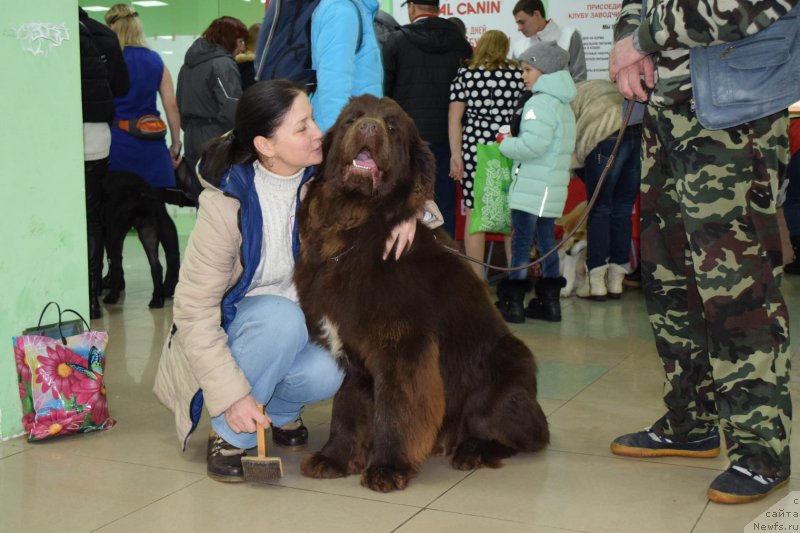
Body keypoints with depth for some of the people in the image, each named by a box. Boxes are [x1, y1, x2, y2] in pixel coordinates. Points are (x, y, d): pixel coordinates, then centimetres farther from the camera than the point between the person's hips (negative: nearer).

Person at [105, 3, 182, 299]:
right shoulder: (155, 61, 7)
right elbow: (171, 105, 6)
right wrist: (175, 144, 12)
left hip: (115, 144, -2)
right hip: (150, 146, 3)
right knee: (159, 211, 6)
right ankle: (174, 274, 3)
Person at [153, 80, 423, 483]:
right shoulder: (226, 203, -25)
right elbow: (194, 308, -23)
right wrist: (232, 394, -29)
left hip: (297, 330, 4)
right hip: (232, 329, -3)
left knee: (325, 374, -30)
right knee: (282, 316, -36)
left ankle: (279, 411, 5)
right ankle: (230, 435, -16)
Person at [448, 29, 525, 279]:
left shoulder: (465, 74, 3)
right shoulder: (518, 74, 5)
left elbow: (454, 116, -2)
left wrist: (455, 154, -2)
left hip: (474, 148, -1)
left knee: (475, 214, 4)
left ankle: (477, 279, 6)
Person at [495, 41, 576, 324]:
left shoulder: (540, 103, -13)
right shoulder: (563, 105, 18)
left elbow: (532, 145, -24)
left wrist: (505, 144, -6)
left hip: (532, 186, -10)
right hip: (552, 188, 10)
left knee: (521, 242, -6)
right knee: (546, 241, 13)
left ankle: (513, 302, -4)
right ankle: (550, 301, 16)